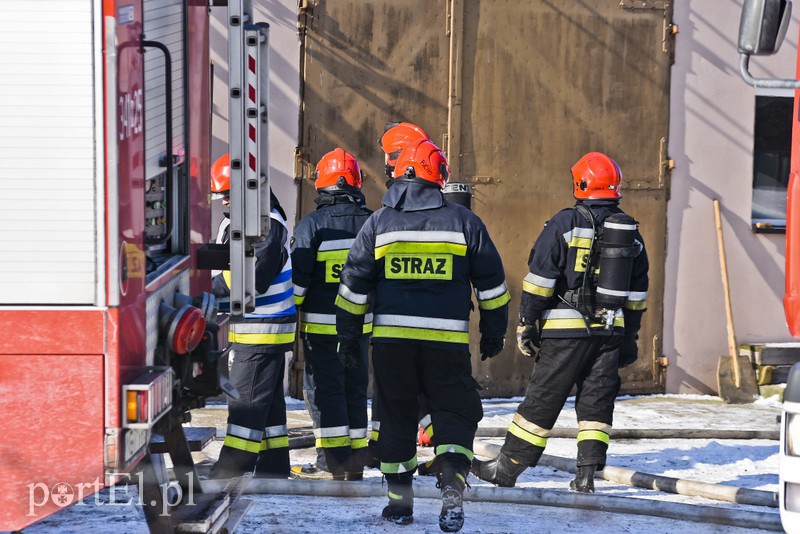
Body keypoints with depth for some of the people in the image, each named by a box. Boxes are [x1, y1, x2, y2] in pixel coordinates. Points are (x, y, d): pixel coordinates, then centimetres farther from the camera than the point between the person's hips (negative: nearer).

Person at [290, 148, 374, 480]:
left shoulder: (312, 225, -11)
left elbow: (298, 276, -12)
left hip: (321, 324, -5)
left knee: (325, 389, 2)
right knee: (355, 388, 13)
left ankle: (335, 463, 1)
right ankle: (355, 464, 17)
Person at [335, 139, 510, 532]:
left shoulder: (379, 223, 4)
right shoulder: (464, 222, 3)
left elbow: (354, 285, 6)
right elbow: (491, 283, 8)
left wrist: (348, 334, 15)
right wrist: (494, 333, 18)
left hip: (391, 337, 1)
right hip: (448, 338, -1)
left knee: (396, 416, 12)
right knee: (455, 414, 6)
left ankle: (400, 500, 15)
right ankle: (451, 491, -13)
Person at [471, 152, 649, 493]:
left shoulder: (566, 223, -6)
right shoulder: (631, 232, 11)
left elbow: (539, 279, -9)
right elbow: (637, 292, 17)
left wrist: (526, 323, -4)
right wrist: (630, 337, 23)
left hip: (567, 327, -4)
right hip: (611, 330, 4)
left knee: (542, 400, 1)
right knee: (596, 401, 9)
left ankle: (507, 468, 8)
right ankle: (587, 474, 3)